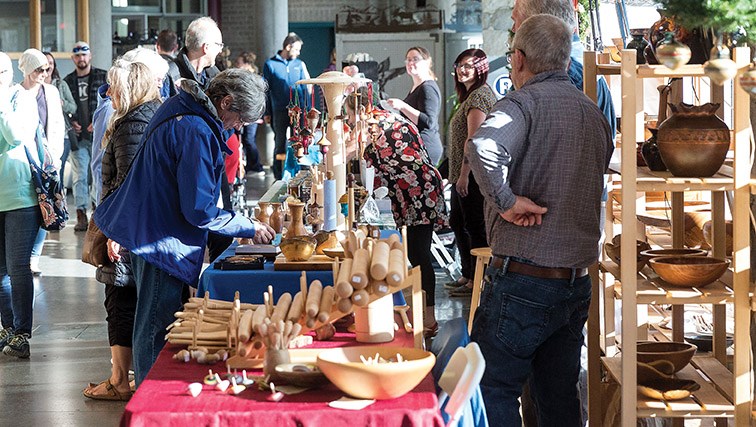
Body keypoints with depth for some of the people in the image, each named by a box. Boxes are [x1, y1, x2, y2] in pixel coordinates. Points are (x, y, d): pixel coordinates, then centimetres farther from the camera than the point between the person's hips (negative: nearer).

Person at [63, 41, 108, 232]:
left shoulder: (102, 77, 4)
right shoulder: (67, 81, 11)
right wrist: (71, 123, -1)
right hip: (78, 136, 1)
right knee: (80, 176, -2)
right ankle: (81, 215, -2)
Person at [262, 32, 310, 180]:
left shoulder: (299, 64, 11)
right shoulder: (270, 64, 1)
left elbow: (305, 88, 13)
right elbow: (265, 90, 2)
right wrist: (266, 113, -2)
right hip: (279, 111, -3)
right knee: (280, 145, 2)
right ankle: (278, 177, 10)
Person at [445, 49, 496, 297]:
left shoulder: (479, 95, -15)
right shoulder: (471, 95, 19)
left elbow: (473, 139, -21)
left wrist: (464, 174, -22)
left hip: (472, 173, -11)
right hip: (465, 173, 11)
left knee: (475, 226, -4)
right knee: (457, 223, 18)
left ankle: (477, 280, 2)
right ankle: (468, 275, 26)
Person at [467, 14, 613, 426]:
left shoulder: (523, 103, -11)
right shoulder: (595, 114, 13)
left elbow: (483, 148, -33)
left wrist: (506, 201, -21)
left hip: (522, 282, -7)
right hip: (577, 283, 7)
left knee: (495, 391, 1)